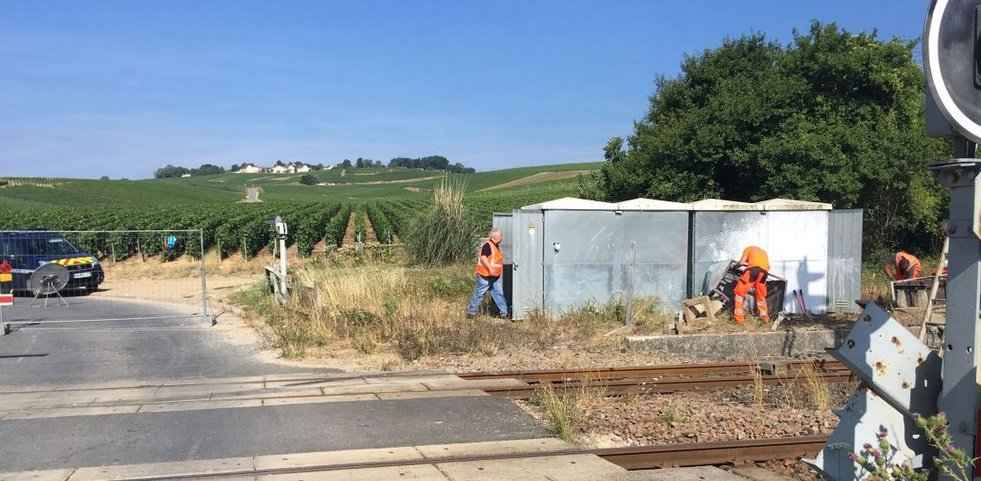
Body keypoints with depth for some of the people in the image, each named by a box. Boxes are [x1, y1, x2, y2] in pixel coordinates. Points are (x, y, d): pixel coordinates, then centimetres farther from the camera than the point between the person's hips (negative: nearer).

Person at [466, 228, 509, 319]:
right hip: (485, 275, -9)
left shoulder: (496, 246, 15)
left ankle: (504, 313, 8)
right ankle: (471, 312, 8)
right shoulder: (487, 245, -15)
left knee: (499, 294, 6)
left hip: (495, 277, 9)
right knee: (479, 294, -1)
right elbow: (483, 257, -26)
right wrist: (490, 268, -31)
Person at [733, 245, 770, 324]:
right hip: (765, 270, 4)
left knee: (739, 292, 6)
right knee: (761, 295, 23)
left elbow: (742, 262, 13)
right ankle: (765, 317, 27)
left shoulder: (749, 248, 28)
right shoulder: (763, 252, 41)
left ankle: (739, 318, 1)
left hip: (754, 267, -4)